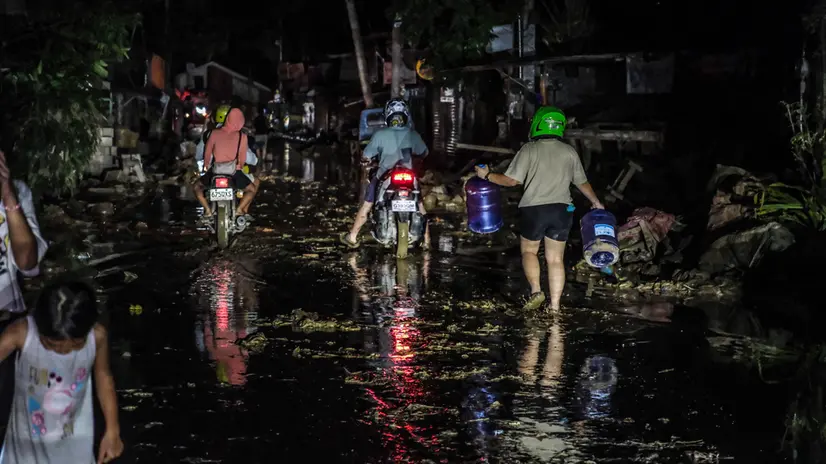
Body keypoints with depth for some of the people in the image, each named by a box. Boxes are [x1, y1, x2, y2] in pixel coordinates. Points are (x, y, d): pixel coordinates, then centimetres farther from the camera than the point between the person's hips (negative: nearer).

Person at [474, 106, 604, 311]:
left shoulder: (529, 150, -6)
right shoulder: (569, 152, 6)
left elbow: (511, 180, -8)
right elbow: (582, 182, 14)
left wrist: (487, 175, 7)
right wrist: (596, 202, 28)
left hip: (534, 209, -3)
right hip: (561, 210, 3)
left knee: (528, 250, 16)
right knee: (555, 258, 8)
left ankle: (535, 290, -4)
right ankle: (555, 306, 6)